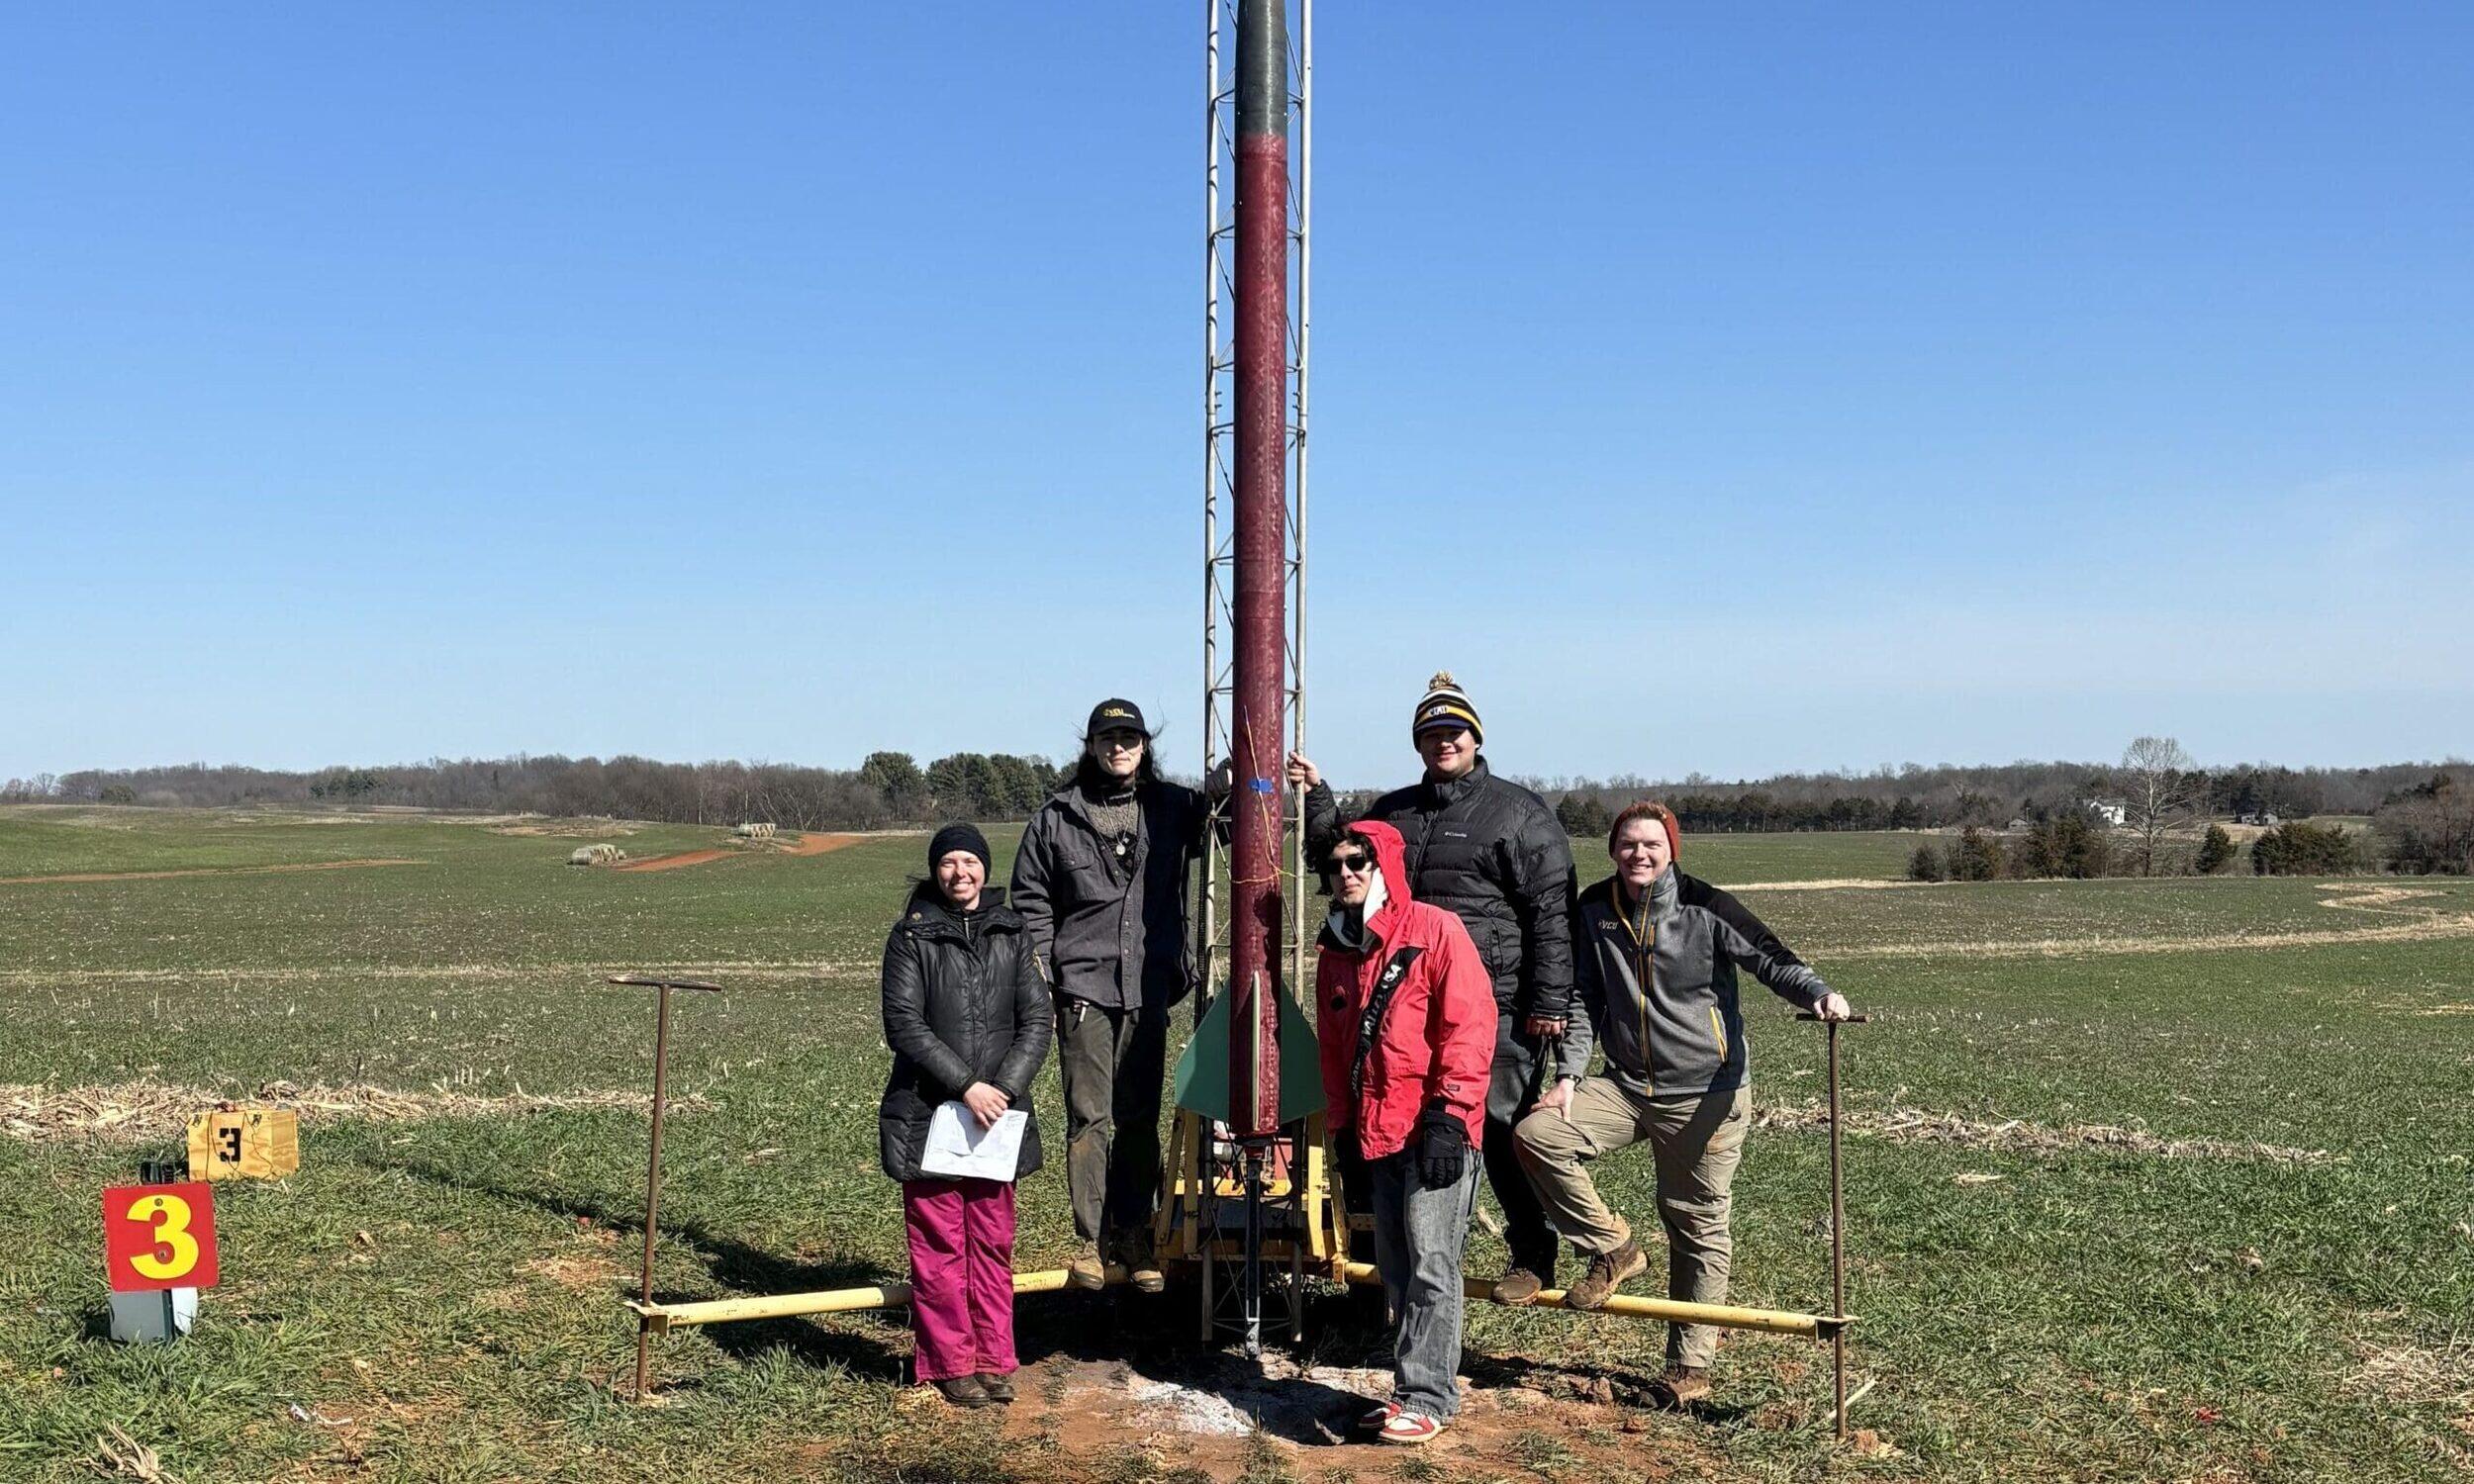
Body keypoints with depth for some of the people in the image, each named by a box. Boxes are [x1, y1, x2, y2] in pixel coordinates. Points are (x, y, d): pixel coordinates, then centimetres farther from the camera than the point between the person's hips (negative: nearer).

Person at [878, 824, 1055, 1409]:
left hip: (997, 1113, 3)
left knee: (993, 1242, 8)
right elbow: (904, 1025, -8)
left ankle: (993, 1360, 18)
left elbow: (1037, 1020, 4)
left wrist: (1005, 1088, -10)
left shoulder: (1012, 934, 8)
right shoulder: (911, 937, -1)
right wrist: (966, 1086, -15)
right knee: (940, 1244, 2)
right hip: (927, 1114, -3)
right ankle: (952, 1364, 13)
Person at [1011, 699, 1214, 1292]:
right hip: (1083, 986, -1)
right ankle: (1091, 1240, 9)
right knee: (1088, 1117, 0)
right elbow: (1032, 902, 7)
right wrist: (1038, 978, 0)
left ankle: (1134, 1235, 17)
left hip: (1149, 987, 2)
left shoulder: (1173, 808, 7)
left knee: (1140, 1118, 8)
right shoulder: (1056, 818, 4)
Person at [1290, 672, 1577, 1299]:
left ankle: (1533, 1259, 12)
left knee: (1505, 1130, -2)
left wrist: (1549, 1001, -12)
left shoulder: (1518, 811, -1)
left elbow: (1552, 911, -6)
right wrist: (1318, 799, 11)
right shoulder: (1393, 812, 17)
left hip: (1497, 1010, -5)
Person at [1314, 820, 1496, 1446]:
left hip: (1435, 1132, -7)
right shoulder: (1334, 951, 14)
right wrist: (1343, 1126, 16)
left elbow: (1471, 1024, -12)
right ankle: (1417, 1389, 19)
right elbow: (1332, 1046, 21)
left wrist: (1449, 1116, -17)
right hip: (1376, 1134, 7)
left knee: (1430, 1265, -6)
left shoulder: (1435, 929, -7)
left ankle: (1426, 1397, 0)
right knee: (1396, 1270, 10)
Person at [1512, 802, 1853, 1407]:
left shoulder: (1705, 908, -9)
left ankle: (1689, 1364, 15)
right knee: (1535, 1134, -15)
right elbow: (1584, 998, 8)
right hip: (1626, 1086, 4)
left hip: (1706, 1093, -4)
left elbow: (1770, 959, -11)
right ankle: (1612, 1249, 2)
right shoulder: (1594, 910, 3)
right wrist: (1569, 1073, -1)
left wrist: (1817, 993, -32)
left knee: (1697, 1226, 1)